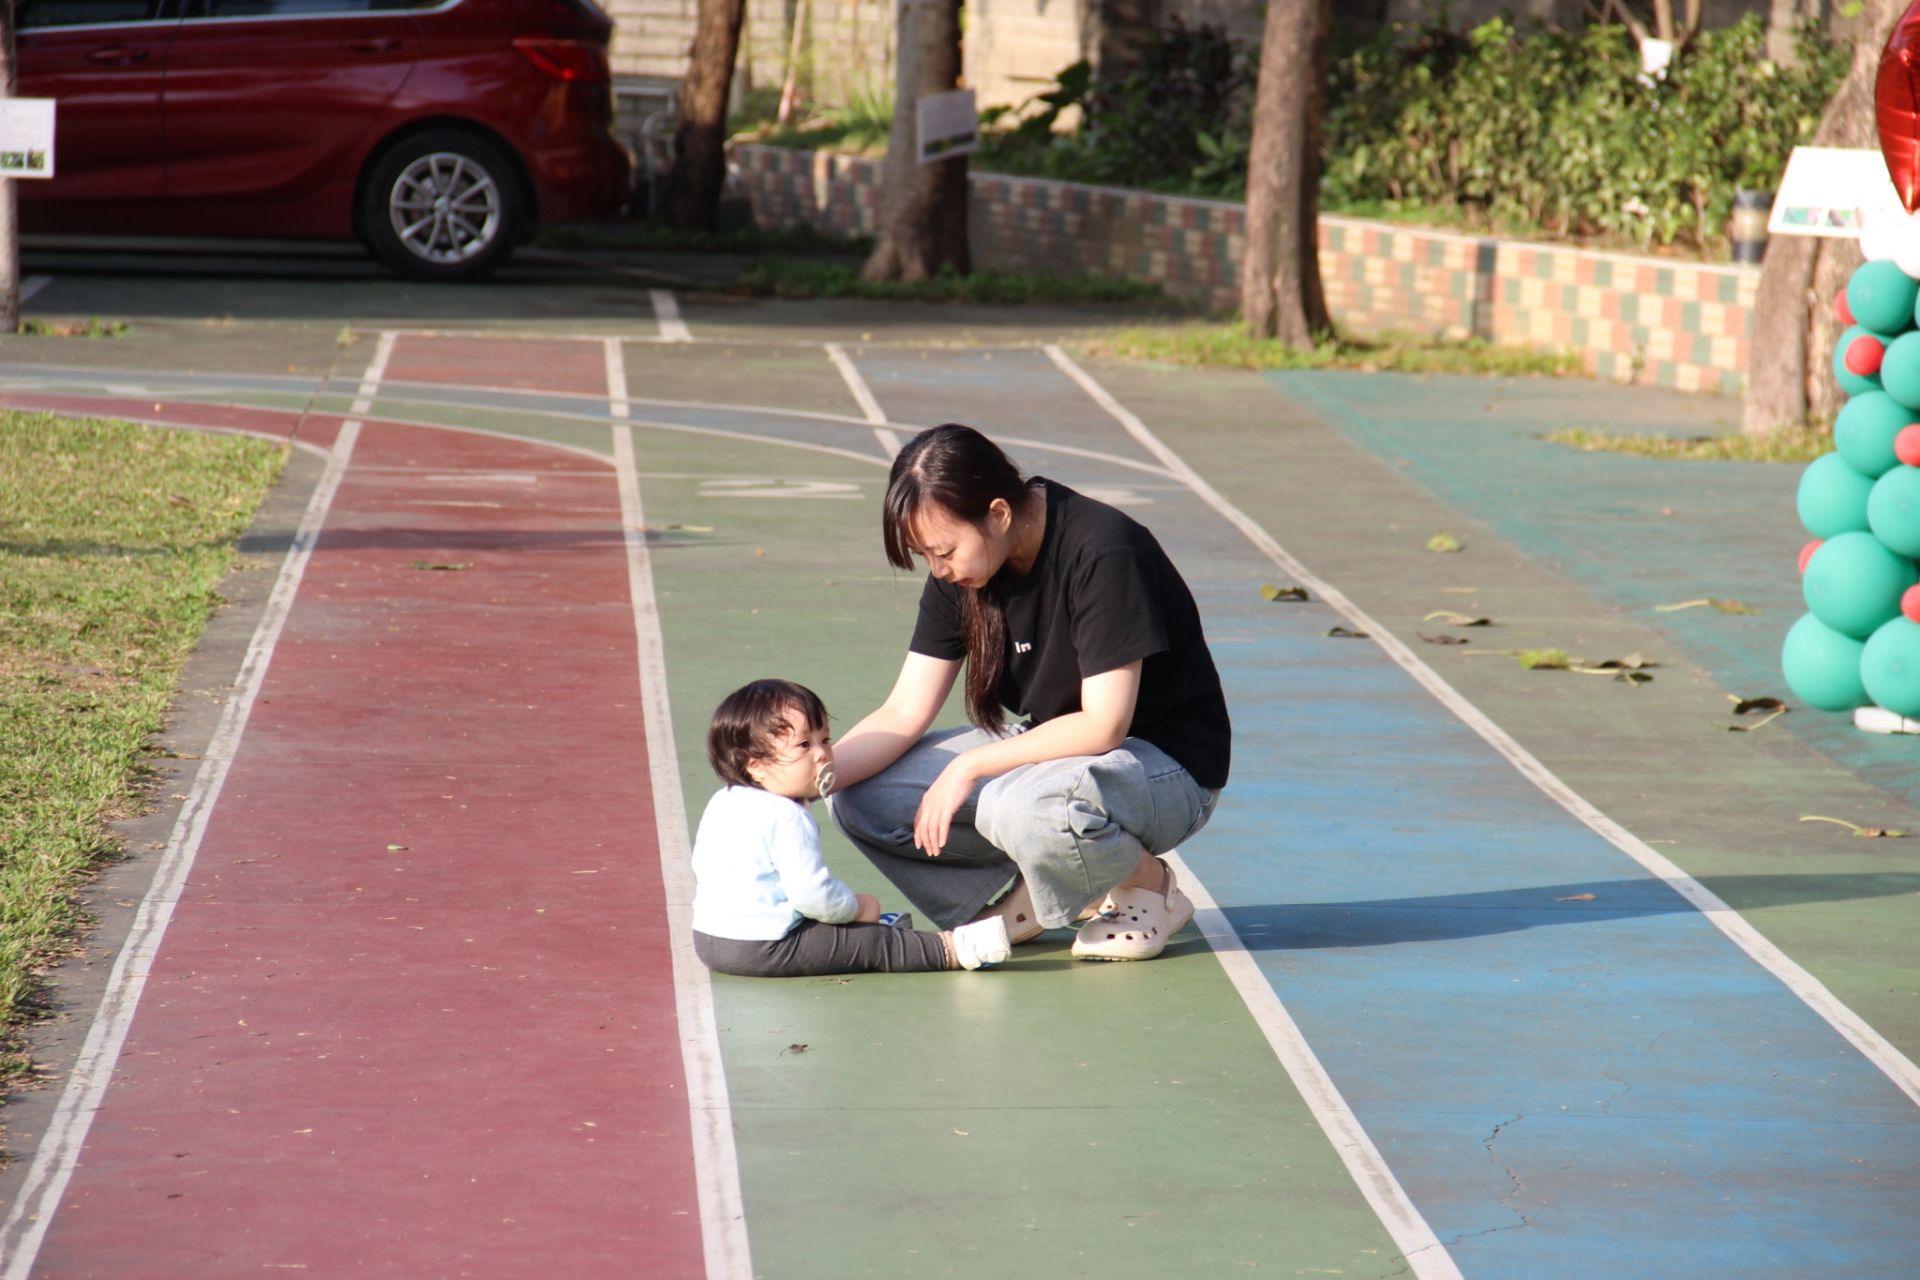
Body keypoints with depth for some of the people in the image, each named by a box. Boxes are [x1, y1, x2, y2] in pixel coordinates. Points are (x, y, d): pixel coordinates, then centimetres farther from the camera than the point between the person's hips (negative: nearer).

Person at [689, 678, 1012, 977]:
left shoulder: (721, 804, 10)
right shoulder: (788, 818, -21)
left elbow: (702, 866, 22)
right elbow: (812, 893, -26)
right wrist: (855, 908, -5)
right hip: (761, 949, -10)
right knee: (872, 943, -8)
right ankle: (954, 950, -11)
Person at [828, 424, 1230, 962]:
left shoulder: (1102, 552, -25)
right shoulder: (958, 572, -3)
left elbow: (1104, 725, -27)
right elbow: (903, 714, -3)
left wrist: (970, 766, -24)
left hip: (1165, 762, -7)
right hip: (1048, 749, 7)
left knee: (1025, 808, -40)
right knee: (860, 794, -11)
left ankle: (1150, 888, -8)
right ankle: (1026, 894, 5)